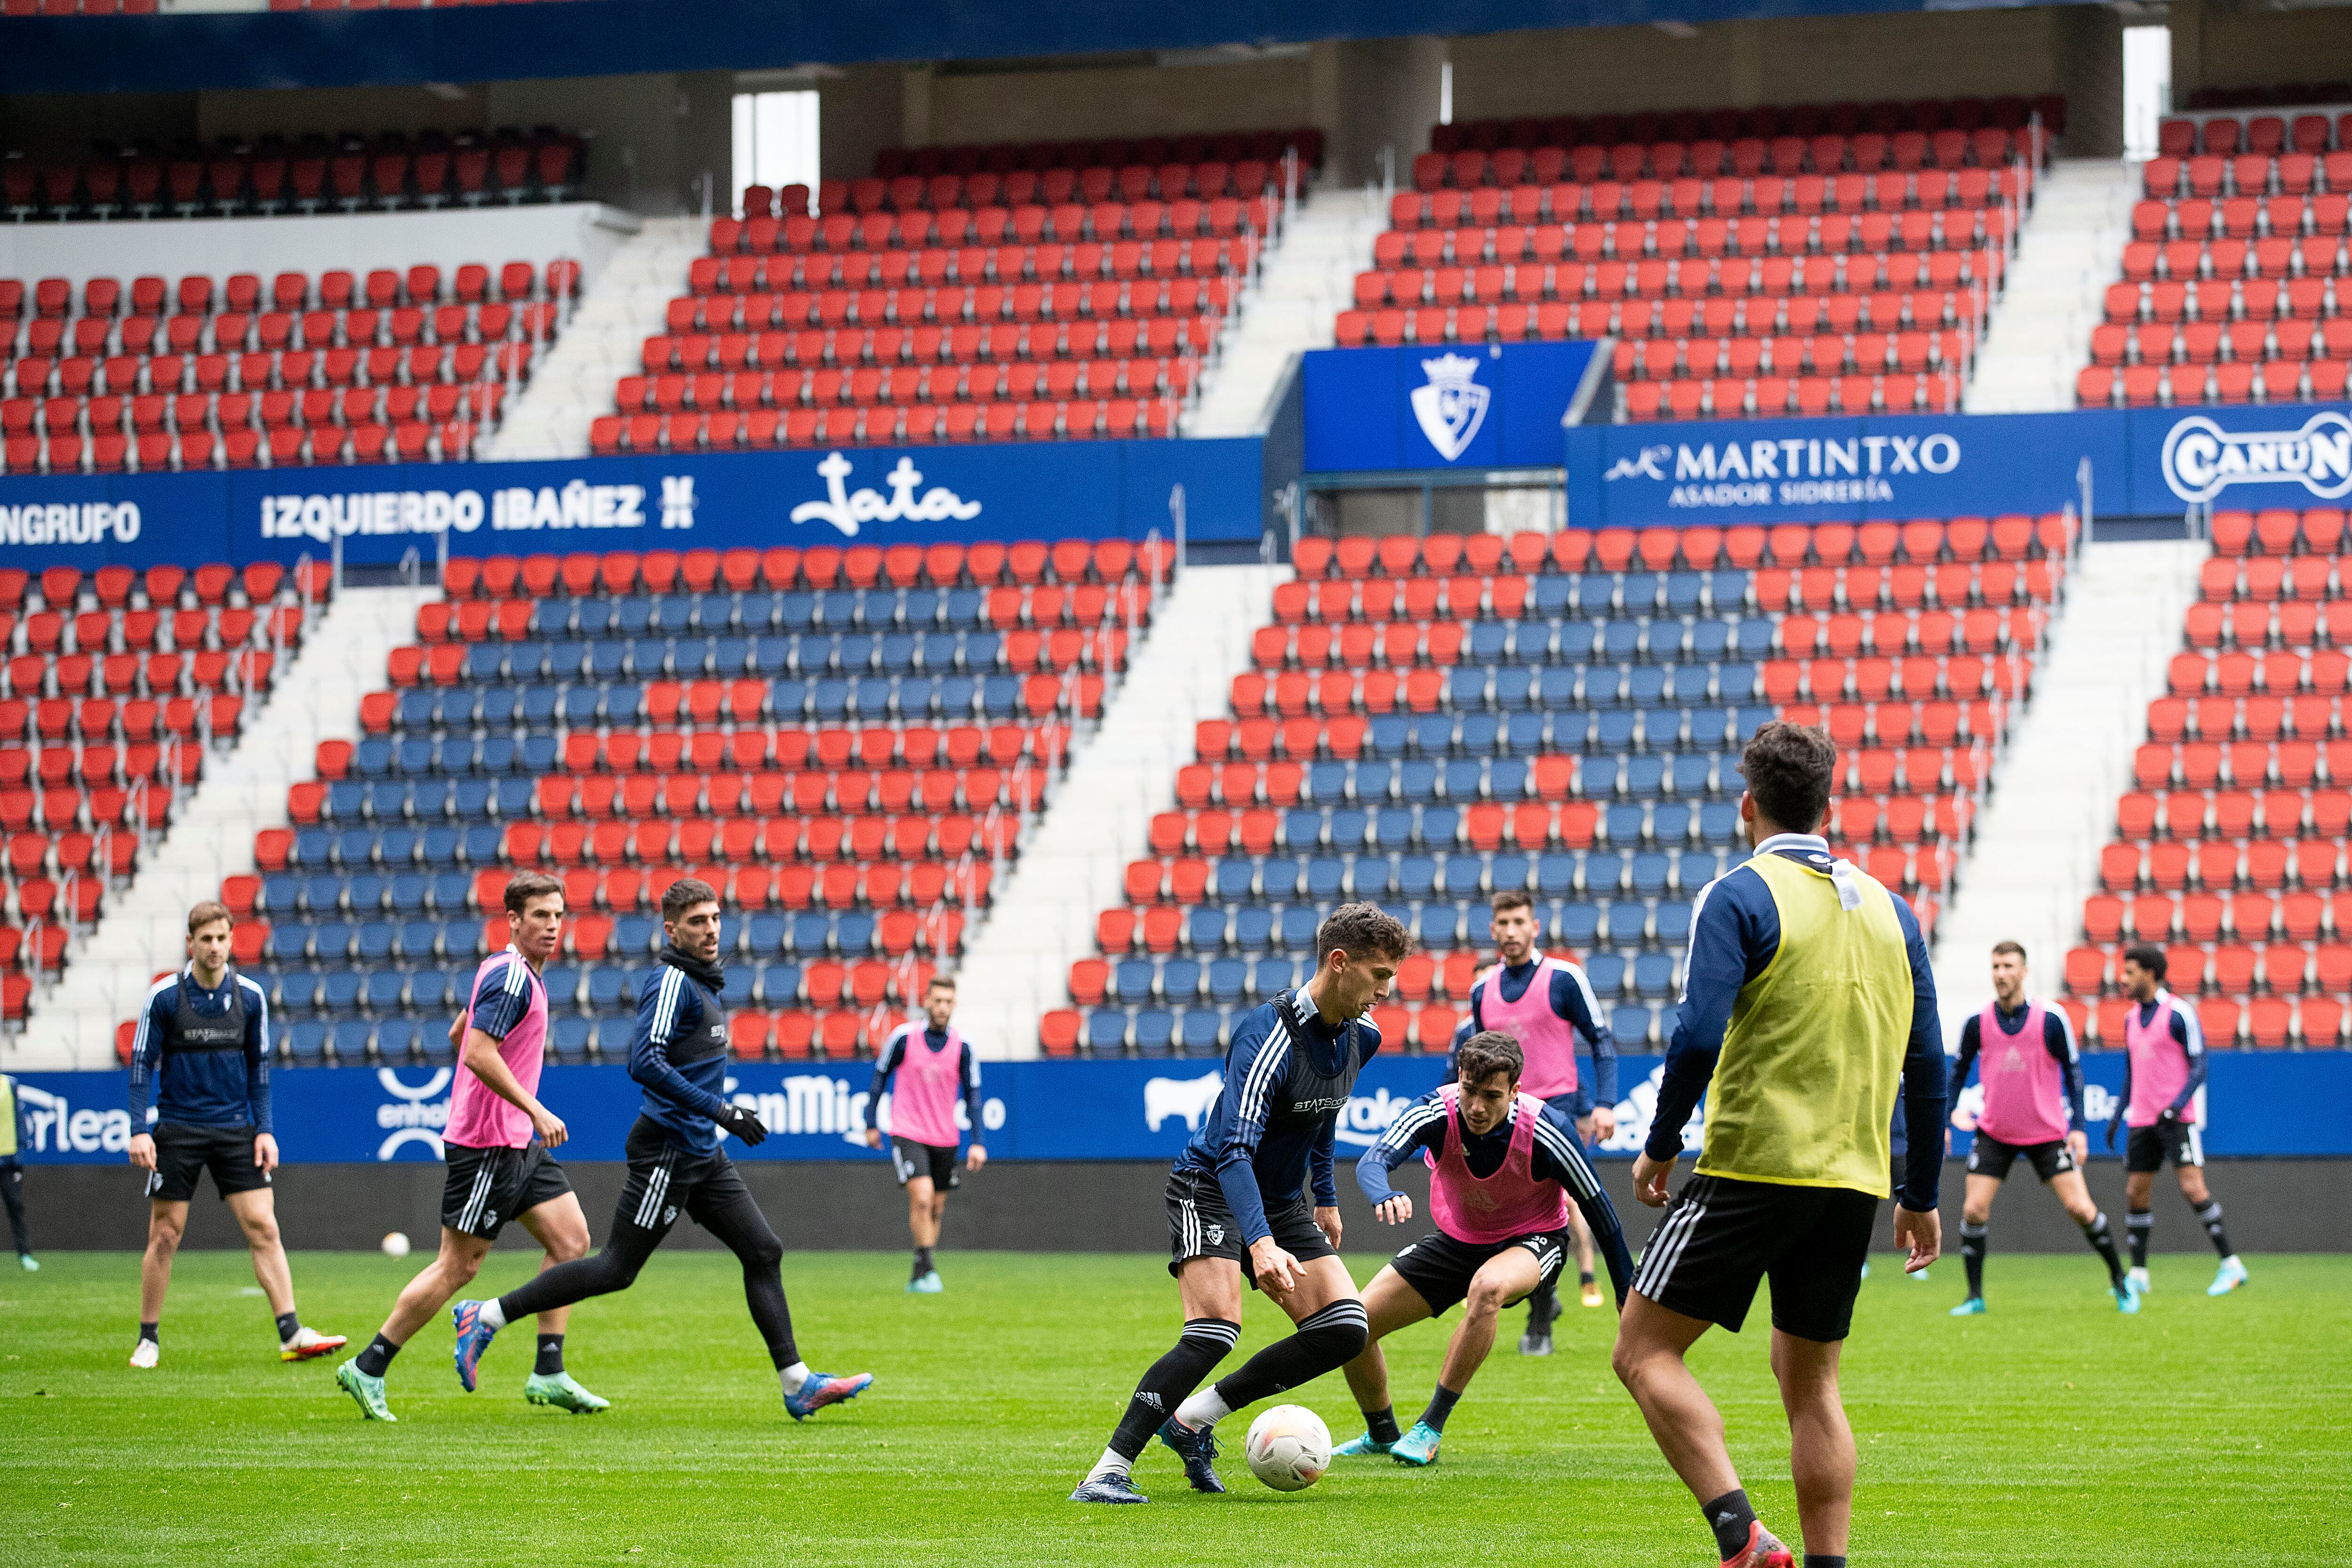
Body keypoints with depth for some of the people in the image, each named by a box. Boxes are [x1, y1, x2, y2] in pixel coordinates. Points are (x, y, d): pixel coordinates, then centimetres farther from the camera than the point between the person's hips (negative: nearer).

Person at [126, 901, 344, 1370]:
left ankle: (291, 1334, -9)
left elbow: (259, 1067, 10)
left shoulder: (250, 997, 2)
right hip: (177, 1131, -2)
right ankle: (149, 1340, 12)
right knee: (165, 1235, 0)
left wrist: (264, 1129, 3)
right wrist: (139, 1130, -11)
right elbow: (142, 1064, -3)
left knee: (263, 1227, -6)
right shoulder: (164, 996, -5)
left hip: (234, 1130, 2)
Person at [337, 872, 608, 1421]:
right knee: (458, 1266, -5)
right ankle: (368, 1370, 3)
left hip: (519, 1142, 10)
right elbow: (478, 1053, -26)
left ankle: (549, 1375, 5)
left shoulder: (516, 973, 15)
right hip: (487, 1144, -10)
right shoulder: (511, 976, -17)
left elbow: (460, 1034, 26)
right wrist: (536, 1111, -27)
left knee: (572, 1240, 4)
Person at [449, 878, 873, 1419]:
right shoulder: (672, 982, -14)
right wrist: (718, 1110, -27)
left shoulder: (705, 984, 16)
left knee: (764, 1252, 2)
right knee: (617, 1269, -5)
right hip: (668, 1151, -9)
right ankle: (486, 1317, 3)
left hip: (702, 1154, 9)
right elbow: (645, 1062, -26)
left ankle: (798, 1384, 2)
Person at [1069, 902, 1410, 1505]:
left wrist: (1326, 1199, 23)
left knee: (1345, 1330, -6)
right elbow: (1236, 1148, -36)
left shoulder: (1360, 1036, -1)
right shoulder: (1270, 1034, -27)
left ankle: (1193, 1418, 2)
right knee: (1215, 1330, -27)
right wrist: (1261, 1243, -48)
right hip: (1213, 1187, -8)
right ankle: (1108, 1472, -26)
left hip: (1282, 1201, 8)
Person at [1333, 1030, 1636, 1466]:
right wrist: (1384, 1196, -66)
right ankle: (1381, 1435, 25)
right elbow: (1374, 1160, -41)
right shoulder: (1435, 1112, -26)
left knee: (1488, 1287, -39)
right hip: (1456, 1240, 3)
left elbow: (1598, 1209, -16)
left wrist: (1629, 1299, -10)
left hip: (1531, 1240, -3)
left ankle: (1430, 1429, -24)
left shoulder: (1546, 1131, -30)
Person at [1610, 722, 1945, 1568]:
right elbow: (1926, 1064, 13)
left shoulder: (1740, 896, -6)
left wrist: (1659, 1147, -2)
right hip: (1853, 1181, 6)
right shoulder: (1889, 910, 12)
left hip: (1753, 1170, -6)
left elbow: (1699, 1036, -16)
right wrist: (1921, 1197, 20)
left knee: (1645, 1349, -1)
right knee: (1809, 1381, 16)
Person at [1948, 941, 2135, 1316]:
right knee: (1973, 1211, -10)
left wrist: (2078, 1127, -9)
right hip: (1994, 1133, 2)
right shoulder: (1976, 1023, -6)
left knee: (2080, 1208, -8)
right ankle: (1975, 1297, 5)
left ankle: (2119, 1281, 13)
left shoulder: (2051, 1019, -11)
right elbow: (1958, 1073, 7)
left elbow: (2073, 1071, -3)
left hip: (2048, 1134, -2)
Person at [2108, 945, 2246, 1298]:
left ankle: (2231, 1265, -9)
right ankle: (2138, 1274, 13)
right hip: (2142, 1120, 7)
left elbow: (2199, 1067, -11)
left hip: (2177, 1119, -7)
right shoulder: (2132, 1018, 14)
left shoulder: (2179, 1014, -8)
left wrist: (2177, 1105, -23)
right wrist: (2117, 1116, 16)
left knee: (2193, 1188, -14)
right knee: (2136, 1194, 5)